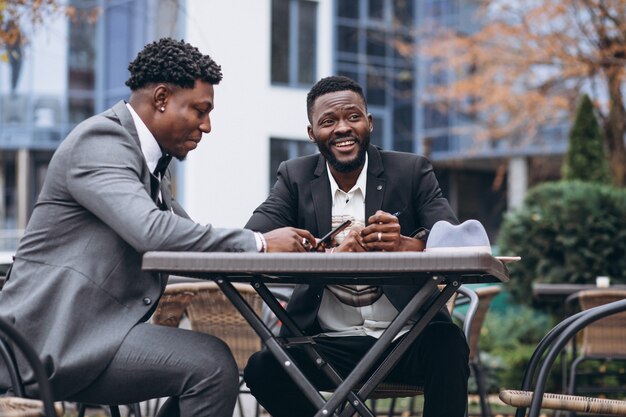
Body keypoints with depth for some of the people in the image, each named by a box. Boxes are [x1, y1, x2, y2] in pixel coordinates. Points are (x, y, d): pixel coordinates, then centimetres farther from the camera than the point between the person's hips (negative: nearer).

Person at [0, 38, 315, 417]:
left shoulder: (148, 158, 18)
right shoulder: (100, 141, -14)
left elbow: (187, 236, 17)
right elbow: (151, 230, -28)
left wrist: (275, 244, 0)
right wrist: (259, 243, -23)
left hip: (90, 329, 10)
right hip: (53, 335, -10)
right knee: (213, 365, -17)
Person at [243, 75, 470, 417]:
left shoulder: (412, 171, 3)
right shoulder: (295, 177, 6)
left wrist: (403, 245, -31)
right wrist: (329, 253, -29)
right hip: (329, 343, 2)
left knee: (447, 344, -33)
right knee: (262, 369, -25)